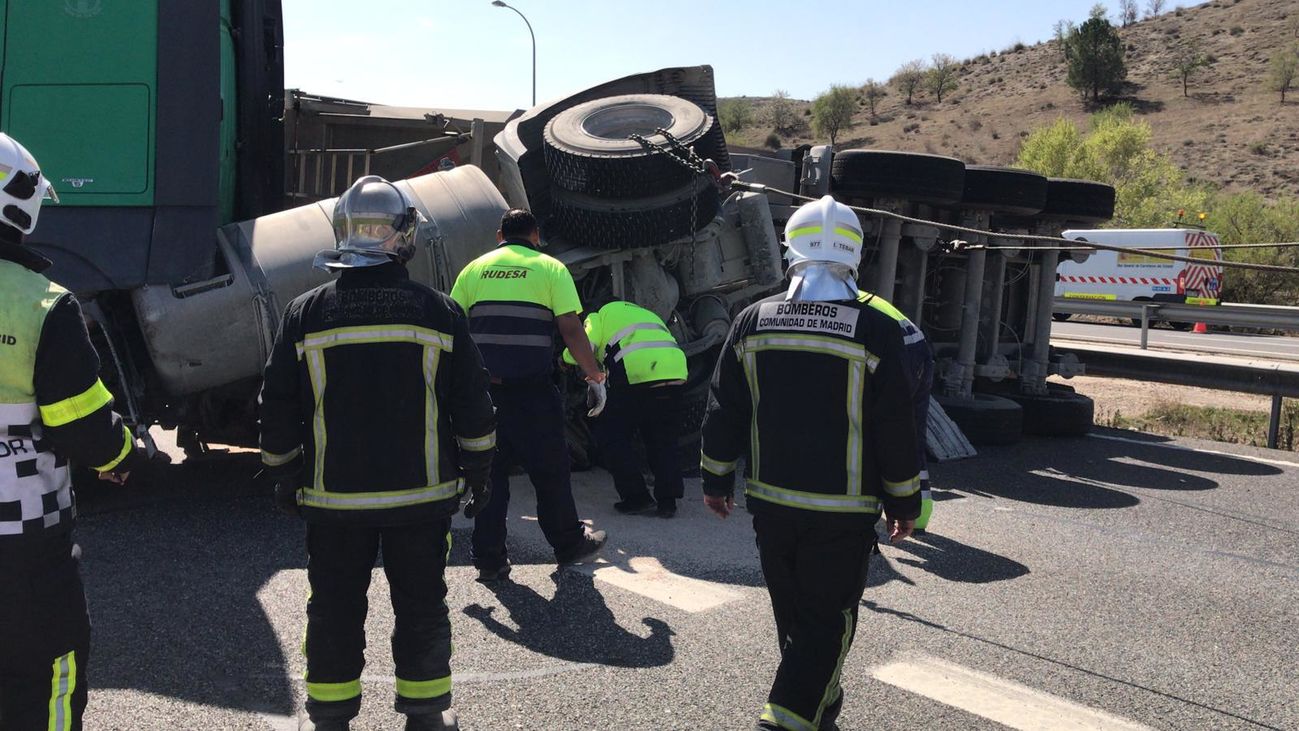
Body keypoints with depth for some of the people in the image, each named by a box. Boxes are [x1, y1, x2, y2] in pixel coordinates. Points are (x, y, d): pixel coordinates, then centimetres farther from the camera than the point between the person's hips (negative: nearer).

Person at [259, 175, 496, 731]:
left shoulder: (306, 313, -5)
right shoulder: (440, 313, -5)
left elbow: (278, 409, 1)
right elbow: (473, 406, -1)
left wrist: (283, 476, 14)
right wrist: (478, 471, 12)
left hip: (334, 497, 0)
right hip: (423, 494, 0)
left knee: (335, 607, 14)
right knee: (422, 604, 13)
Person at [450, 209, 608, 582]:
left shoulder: (475, 268, 12)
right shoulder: (551, 268, 2)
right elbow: (571, 328, -6)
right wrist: (594, 375, 2)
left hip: (483, 387, 3)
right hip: (532, 390, -3)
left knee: (489, 470, 10)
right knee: (549, 469, 11)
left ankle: (488, 558, 12)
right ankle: (568, 543, 26)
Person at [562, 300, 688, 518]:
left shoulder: (600, 315, 19)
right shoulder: (647, 314, 38)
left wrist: (564, 359, 25)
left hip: (637, 375, -5)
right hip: (675, 373, 6)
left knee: (612, 435, 11)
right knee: (663, 439, 18)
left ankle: (638, 499, 7)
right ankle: (667, 500, 12)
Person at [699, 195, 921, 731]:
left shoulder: (753, 321, -2)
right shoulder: (875, 331, -12)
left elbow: (724, 412, 3)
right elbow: (895, 429, -8)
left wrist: (716, 480, 14)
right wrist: (904, 503, 4)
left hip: (771, 501, 4)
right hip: (843, 511, -4)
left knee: (793, 614, 20)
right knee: (829, 620, 7)